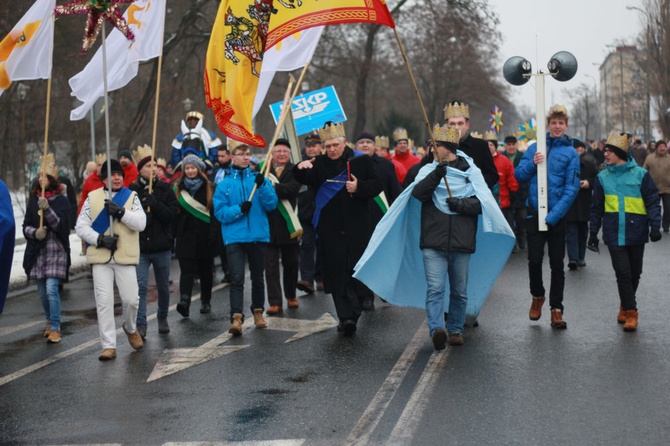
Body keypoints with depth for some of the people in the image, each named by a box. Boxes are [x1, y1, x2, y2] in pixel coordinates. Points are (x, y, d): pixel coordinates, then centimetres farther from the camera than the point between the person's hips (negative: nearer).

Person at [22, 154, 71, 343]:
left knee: (51, 288, -14)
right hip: (37, 251, 4)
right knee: (42, 291, 12)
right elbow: (25, 226, 7)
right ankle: (50, 321, 32)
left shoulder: (62, 200, -4)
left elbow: (60, 225, -15)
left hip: (56, 251, -4)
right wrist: (34, 232, -14)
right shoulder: (34, 199, 7)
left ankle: (55, 328, -7)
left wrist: (47, 209, -28)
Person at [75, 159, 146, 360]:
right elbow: (81, 226, 2)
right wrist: (100, 239, -11)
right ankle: (109, 345, 3)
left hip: (125, 257, 0)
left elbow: (141, 223, -7)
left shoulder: (131, 196, 5)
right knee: (104, 301, -3)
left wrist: (120, 212, -20)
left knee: (131, 299, -2)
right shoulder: (93, 198, 6)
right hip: (100, 257, 0)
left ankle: (130, 328, 30)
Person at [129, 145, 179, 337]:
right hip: (140, 247, -1)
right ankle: (141, 324, -7)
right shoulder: (132, 190, 0)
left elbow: (171, 215, -8)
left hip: (162, 247, 1)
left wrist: (154, 204, -19)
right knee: (140, 286, -9)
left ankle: (162, 318, 31)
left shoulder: (165, 189, 2)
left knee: (163, 286, 13)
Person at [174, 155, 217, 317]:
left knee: (205, 270, 9)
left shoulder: (208, 188, 3)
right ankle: (184, 301, -22)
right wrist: (173, 235, -1)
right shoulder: (179, 189, 8)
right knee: (186, 269, -10)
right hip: (185, 235, 0)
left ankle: (206, 301, 21)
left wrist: (213, 234, -11)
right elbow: (174, 214, 5)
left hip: (204, 236, 0)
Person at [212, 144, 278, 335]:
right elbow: (220, 212, -3)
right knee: (237, 278, -13)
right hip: (234, 238, -2)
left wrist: (262, 186, -18)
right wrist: (239, 209, -18)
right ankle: (236, 318, -20)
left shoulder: (259, 179, 5)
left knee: (257, 277, 15)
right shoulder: (224, 184, 3)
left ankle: (258, 312, 32)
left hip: (258, 235, 2)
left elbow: (272, 204, -5)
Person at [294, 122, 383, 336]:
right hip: (330, 229, 1)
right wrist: (301, 168, -28)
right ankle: (348, 316, -4)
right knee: (337, 272, -4)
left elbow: (376, 185, 1)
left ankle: (348, 316, 11)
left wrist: (359, 187, -16)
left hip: (357, 228, -1)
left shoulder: (361, 161, 3)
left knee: (356, 270, 2)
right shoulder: (319, 164, 7)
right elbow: (305, 179, -7)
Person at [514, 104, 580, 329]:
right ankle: (537, 296, 28)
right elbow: (519, 174, 3)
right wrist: (532, 163, -18)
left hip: (557, 215, -1)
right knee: (534, 260, 3)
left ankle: (556, 309, 11)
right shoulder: (535, 148, 5)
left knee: (557, 264, 4)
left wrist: (553, 216, -15)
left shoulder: (570, 153, -2)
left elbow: (572, 187, -8)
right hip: (535, 212, 1)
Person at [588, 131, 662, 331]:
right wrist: (593, 232, 10)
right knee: (622, 273, -7)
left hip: (636, 232, 0)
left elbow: (653, 202, -2)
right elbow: (597, 208, 11)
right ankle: (630, 312, -1)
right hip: (614, 234, 1)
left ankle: (625, 306, 31)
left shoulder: (640, 174, -3)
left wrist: (655, 225, -12)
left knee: (634, 273, 11)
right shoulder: (603, 178, 5)